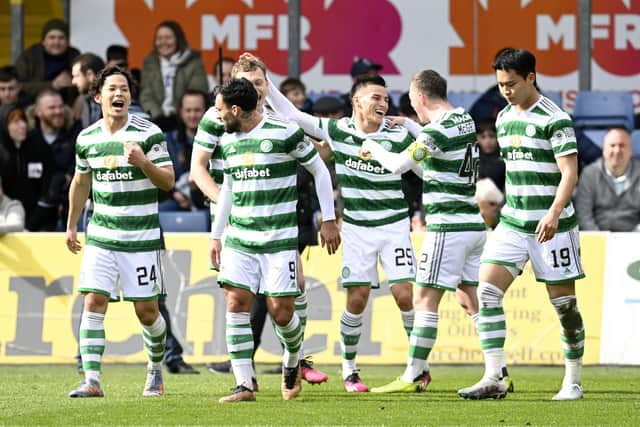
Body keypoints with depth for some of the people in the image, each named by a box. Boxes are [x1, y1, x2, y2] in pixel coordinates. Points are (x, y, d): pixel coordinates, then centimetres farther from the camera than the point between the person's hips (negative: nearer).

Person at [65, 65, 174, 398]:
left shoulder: (149, 134, -6)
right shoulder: (86, 138, 6)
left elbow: (168, 181, -7)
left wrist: (143, 162, -26)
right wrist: (71, 225, 25)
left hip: (142, 238, -3)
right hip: (100, 237, 3)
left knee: (146, 310, 2)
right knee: (93, 302, -10)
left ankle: (156, 369, 27)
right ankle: (92, 380, -12)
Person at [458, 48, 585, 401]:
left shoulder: (554, 118, -11)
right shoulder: (504, 119, 12)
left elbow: (569, 173, -16)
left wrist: (553, 213, -28)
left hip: (551, 226, -7)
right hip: (512, 223, 7)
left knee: (563, 302, 1)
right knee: (487, 291, -9)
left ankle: (573, 381, 15)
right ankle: (493, 379, -11)